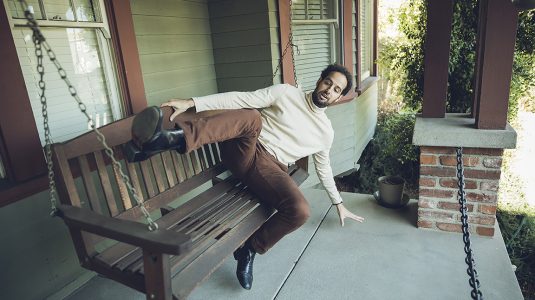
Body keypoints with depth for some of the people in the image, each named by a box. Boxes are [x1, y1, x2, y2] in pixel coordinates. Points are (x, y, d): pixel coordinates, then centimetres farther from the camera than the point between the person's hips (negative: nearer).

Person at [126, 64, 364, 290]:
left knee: (300, 211, -28)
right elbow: (241, 99, -2)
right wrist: (192, 102, -12)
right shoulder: (286, 93, 7)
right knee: (251, 117, -35)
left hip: (271, 168, 2)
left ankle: (250, 249, -5)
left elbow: (323, 168, 28)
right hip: (245, 150, -1)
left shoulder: (326, 131, 16)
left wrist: (338, 203, 29)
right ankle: (172, 139, -55)